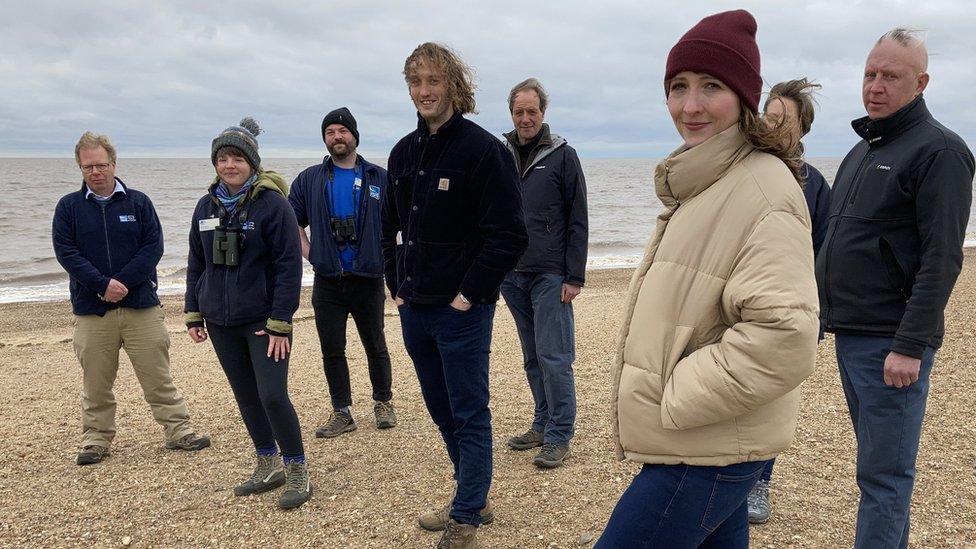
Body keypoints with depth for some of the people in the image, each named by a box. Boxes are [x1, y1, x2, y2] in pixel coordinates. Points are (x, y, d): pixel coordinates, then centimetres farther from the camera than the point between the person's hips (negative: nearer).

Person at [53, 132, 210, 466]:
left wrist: (123, 282, -13)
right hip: (91, 310, 1)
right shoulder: (68, 207, 5)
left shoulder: (138, 202, 5)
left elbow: (153, 246, -2)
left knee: (158, 376, 3)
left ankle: (179, 431, 11)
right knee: (96, 382, 8)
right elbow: (66, 252, -3)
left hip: (141, 306, 0)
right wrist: (103, 285, -15)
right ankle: (96, 439, 22)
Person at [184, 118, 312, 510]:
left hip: (263, 321, -6)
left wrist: (280, 323, -17)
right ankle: (268, 467, 27)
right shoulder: (207, 206, 7)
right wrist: (193, 315, 9)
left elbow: (289, 266, -13)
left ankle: (298, 473, 7)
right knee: (245, 396, 12)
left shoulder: (272, 203, -10)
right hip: (221, 323, 6)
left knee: (273, 396, -10)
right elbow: (196, 264, 14)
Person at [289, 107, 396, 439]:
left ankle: (383, 402, 27)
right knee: (332, 351, 6)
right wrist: (310, 254, 0)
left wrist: (385, 258, -3)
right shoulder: (309, 180, 6)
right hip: (327, 283, 2)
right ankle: (342, 412, 18)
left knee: (375, 346, 9)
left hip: (368, 280, -1)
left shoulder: (379, 179, 2)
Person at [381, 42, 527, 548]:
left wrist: (469, 295, -15)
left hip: (461, 312, -7)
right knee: (442, 412, 17)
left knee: (469, 415, 4)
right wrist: (397, 287, 10)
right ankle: (474, 499, 34)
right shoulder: (403, 153, 9)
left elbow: (509, 236, -16)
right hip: (414, 311, 7)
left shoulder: (483, 150, -11)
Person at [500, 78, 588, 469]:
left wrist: (575, 277, -10)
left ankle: (559, 436, 4)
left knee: (554, 357, -5)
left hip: (550, 275, -5)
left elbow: (578, 222, -5)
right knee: (532, 357, 13)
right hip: (511, 275, 5)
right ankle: (543, 424, 24)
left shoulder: (562, 156, -2)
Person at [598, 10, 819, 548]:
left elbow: (784, 339, -27)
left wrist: (674, 402, -20)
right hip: (697, 442, 9)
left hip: (706, 453, -9)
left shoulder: (762, 189, -18)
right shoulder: (701, 184, 13)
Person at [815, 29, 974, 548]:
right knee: (877, 462, 17)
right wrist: (823, 308, 18)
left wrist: (910, 345, -22)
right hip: (849, 335, 8)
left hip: (891, 343, -8)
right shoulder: (862, 150, 16)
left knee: (883, 475, -3)